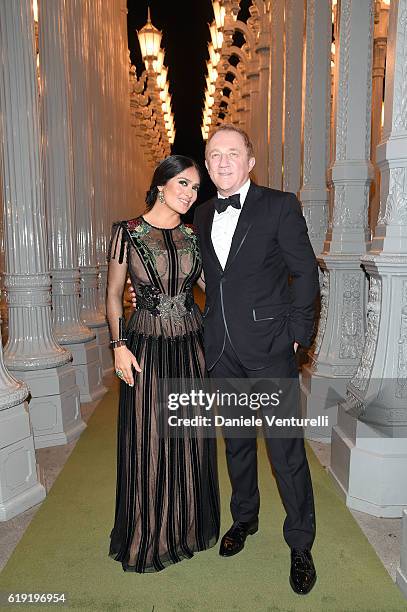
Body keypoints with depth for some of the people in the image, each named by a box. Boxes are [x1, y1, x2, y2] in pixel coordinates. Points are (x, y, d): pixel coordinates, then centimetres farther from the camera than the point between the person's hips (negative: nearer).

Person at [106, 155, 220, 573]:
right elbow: (113, 294, 0)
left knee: (191, 439, 14)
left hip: (190, 347, 4)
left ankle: (189, 526, 38)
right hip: (146, 349, -3)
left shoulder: (193, 235, 6)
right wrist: (119, 345, -9)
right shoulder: (127, 232, -4)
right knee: (148, 443, 8)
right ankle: (147, 535, 33)